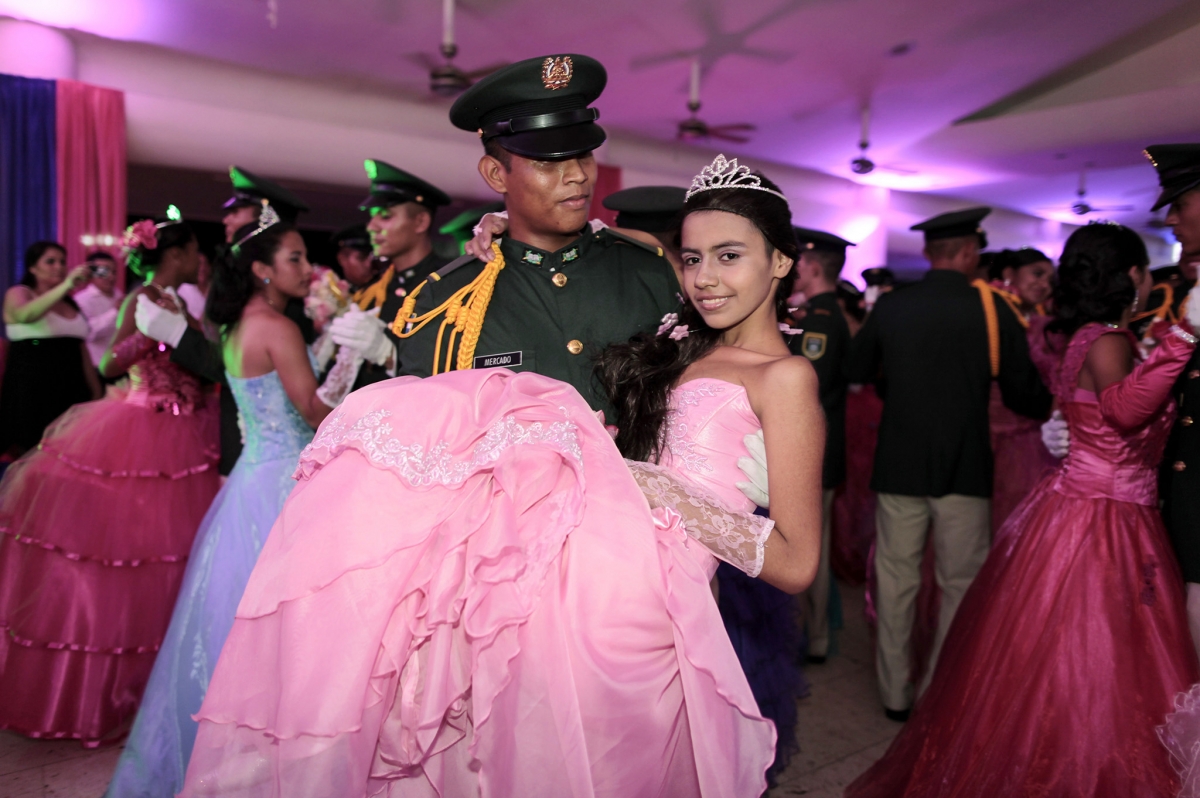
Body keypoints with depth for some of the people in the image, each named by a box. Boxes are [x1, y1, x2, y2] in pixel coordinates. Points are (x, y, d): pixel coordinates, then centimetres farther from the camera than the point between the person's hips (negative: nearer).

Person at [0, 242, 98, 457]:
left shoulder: (70, 303, 16)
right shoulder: (18, 294, 1)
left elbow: (82, 350, 17)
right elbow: (25, 315, -25)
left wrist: (96, 391, 13)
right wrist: (65, 286, -35)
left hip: (71, 391, 5)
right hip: (31, 390, -5)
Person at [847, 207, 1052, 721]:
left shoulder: (889, 307, -2)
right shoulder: (991, 308, -7)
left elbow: (856, 371, 12)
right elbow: (1023, 394, -5)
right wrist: (1049, 407, 16)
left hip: (899, 465, 2)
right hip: (965, 467, -2)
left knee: (895, 580, 12)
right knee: (962, 584, 11)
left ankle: (895, 693, 22)